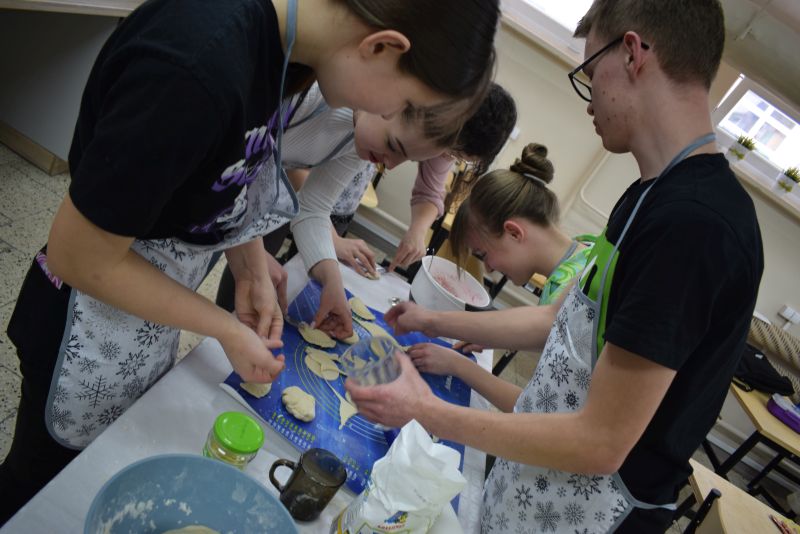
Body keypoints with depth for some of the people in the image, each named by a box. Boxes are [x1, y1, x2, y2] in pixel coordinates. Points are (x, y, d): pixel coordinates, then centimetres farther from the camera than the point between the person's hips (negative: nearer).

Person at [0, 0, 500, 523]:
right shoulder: (198, 66, -37)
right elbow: (77, 257, -26)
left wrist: (254, 268, -3)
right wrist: (227, 330, -17)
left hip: (155, 308, 7)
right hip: (94, 322, -7)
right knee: (42, 483, 23)